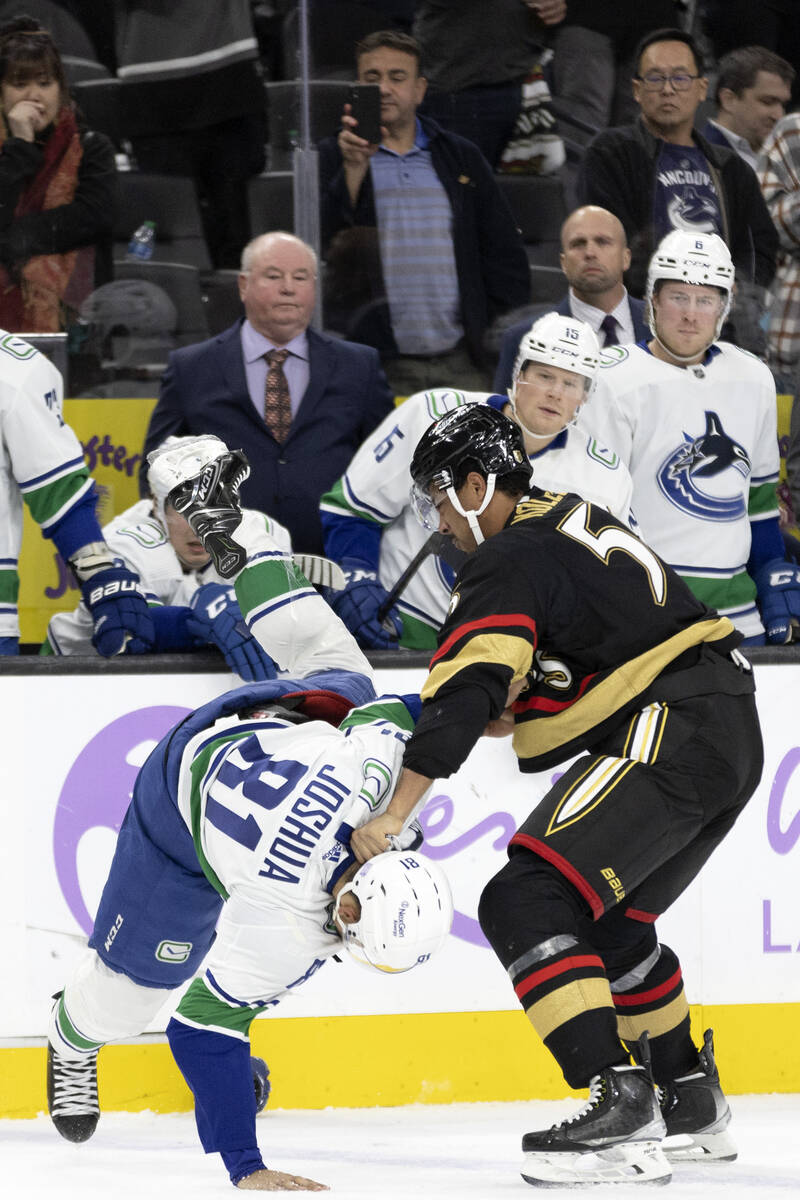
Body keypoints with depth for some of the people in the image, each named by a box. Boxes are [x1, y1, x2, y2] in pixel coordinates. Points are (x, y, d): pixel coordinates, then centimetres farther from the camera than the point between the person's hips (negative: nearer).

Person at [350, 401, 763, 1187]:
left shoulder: (508, 562, -9)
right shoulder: (569, 520, 21)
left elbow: (465, 690, -19)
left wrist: (394, 815, -22)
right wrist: (508, 712, 18)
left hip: (670, 734, -10)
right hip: (731, 735, 10)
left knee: (525, 902, -17)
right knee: (608, 918, 25)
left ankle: (622, 1108, -27)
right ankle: (693, 1108, 32)